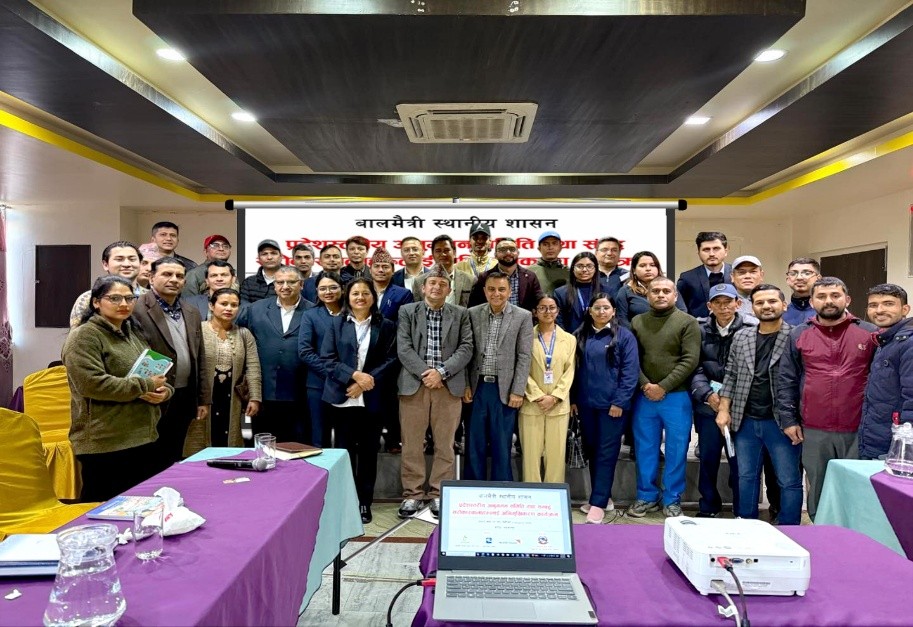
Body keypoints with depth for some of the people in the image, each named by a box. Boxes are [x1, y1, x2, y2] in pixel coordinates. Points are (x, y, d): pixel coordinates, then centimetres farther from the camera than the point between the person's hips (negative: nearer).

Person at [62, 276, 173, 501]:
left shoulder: (134, 335, 18)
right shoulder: (84, 336, -7)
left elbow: (159, 375, 21)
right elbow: (91, 383, -20)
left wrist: (163, 391, -2)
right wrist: (144, 386, -15)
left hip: (143, 438, 8)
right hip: (105, 444, -8)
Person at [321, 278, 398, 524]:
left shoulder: (386, 326, 6)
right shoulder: (336, 324, 7)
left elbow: (391, 360, 0)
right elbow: (327, 358, -1)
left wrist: (367, 380, -13)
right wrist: (354, 375, -14)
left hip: (372, 399, 0)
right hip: (342, 397, 0)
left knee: (368, 450, 6)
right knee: (345, 449, 6)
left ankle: (364, 503, 17)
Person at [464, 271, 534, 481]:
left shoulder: (523, 317, -1)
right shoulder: (473, 313, 4)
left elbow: (524, 357, -3)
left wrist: (517, 391, -8)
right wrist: (465, 385, 0)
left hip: (504, 389, -2)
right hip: (477, 387, 2)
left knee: (502, 446, 6)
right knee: (474, 445, 8)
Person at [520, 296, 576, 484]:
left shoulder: (569, 339, 9)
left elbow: (569, 372, 3)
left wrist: (554, 397, -9)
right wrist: (538, 396, -11)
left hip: (558, 405, 2)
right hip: (531, 404, -1)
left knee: (556, 454, 4)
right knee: (531, 454, 1)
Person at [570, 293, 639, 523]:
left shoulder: (624, 336, -2)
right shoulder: (579, 336, 9)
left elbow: (630, 371, -7)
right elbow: (573, 369, 12)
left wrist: (620, 401, -13)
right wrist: (573, 399, 7)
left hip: (612, 403, -4)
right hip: (586, 403, 4)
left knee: (607, 452, -1)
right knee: (592, 450, 12)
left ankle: (599, 502, 3)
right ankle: (602, 496, 25)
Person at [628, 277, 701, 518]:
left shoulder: (688, 323, -2)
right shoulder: (637, 322, 7)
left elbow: (690, 360, -10)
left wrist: (663, 387, -14)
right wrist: (645, 385, -10)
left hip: (676, 397, -2)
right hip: (644, 397, 3)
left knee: (676, 449, 6)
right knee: (645, 448, 10)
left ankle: (672, 499, 21)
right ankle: (647, 496, 24)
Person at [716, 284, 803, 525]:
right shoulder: (741, 337, 7)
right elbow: (730, 376, 11)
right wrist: (724, 410, 5)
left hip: (782, 422, -4)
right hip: (745, 421, 4)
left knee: (789, 481, 6)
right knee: (746, 477, 15)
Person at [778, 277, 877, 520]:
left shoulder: (870, 333, 4)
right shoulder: (799, 335, 6)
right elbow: (787, 381, 6)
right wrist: (789, 419, 0)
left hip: (858, 431, -1)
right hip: (813, 432, 1)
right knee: (818, 490, 12)